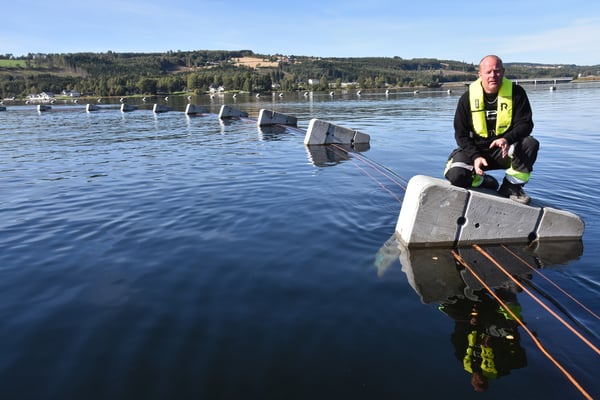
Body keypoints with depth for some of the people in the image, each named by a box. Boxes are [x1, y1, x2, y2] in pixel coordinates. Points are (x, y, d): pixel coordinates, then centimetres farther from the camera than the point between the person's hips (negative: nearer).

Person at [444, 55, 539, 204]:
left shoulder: (516, 92, -6)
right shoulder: (468, 97, -6)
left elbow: (525, 124, -9)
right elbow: (461, 133, -4)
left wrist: (507, 139, -32)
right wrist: (475, 157, -19)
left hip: (505, 150, 1)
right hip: (475, 149, -1)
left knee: (530, 144, -29)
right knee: (456, 175, -27)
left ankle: (512, 187, -8)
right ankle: (486, 183, 7)